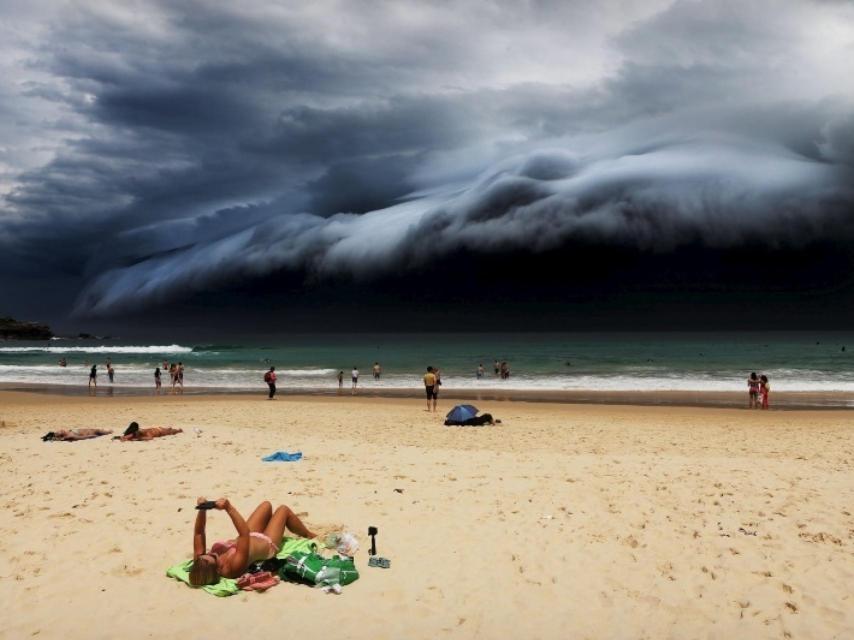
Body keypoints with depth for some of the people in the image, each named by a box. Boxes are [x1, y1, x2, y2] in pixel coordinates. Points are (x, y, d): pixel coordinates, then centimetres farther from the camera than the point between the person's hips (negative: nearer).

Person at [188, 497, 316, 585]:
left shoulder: (199, 561, -31)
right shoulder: (234, 566, -47)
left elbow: (198, 533, -23)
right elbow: (245, 533, -52)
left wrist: (202, 510, -37)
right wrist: (229, 508, -57)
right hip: (267, 544, -6)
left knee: (266, 505, 21)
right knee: (283, 509, 14)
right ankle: (309, 535, 44)